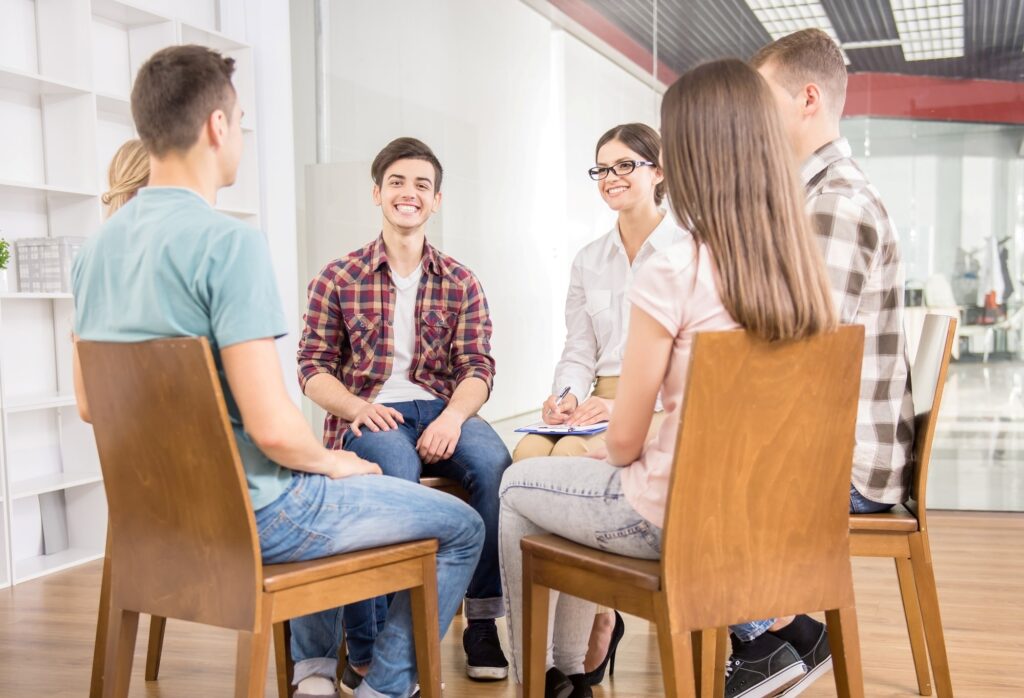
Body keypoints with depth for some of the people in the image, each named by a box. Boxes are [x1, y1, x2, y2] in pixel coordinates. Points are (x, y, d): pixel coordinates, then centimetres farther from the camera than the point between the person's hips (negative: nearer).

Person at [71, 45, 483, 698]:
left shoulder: (97, 246, 3)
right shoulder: (229, 241, -22)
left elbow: (90, 406, 11)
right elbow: (273, 427, -27)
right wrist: (329, 461, -5)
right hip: (248, 514, -8)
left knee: (308, 491, 37)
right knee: (461, 527, 6)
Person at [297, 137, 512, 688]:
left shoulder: (460, 283, 14)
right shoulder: (338, 279, 10)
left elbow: (477, 367, 4)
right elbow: (313, 367, 5)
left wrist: (453, 416, -18)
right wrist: (356, 406, -16)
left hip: (440, 410, 2)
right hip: (368, 415, -2)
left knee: (494, 462, -31)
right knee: (395, 469, -36)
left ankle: (483, 620, -17)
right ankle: (366, 649, -23)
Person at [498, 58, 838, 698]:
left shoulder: (673, 274, -23)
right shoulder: (808, 273, -4)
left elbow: (624, 440, -15)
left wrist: (612, 456, 9)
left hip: (674, 517, -6)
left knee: (518, 486, 21)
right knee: (603, 482, 32)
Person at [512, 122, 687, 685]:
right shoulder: (589, 261, 19)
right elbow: (579, 354, 15)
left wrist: (626, 404, -18)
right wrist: (566, 396, -7)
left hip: (665, 411, -5)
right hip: (597, 406, 5)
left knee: (572, 454, -33)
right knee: (529, 450, -27)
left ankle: (598, 620, -16)